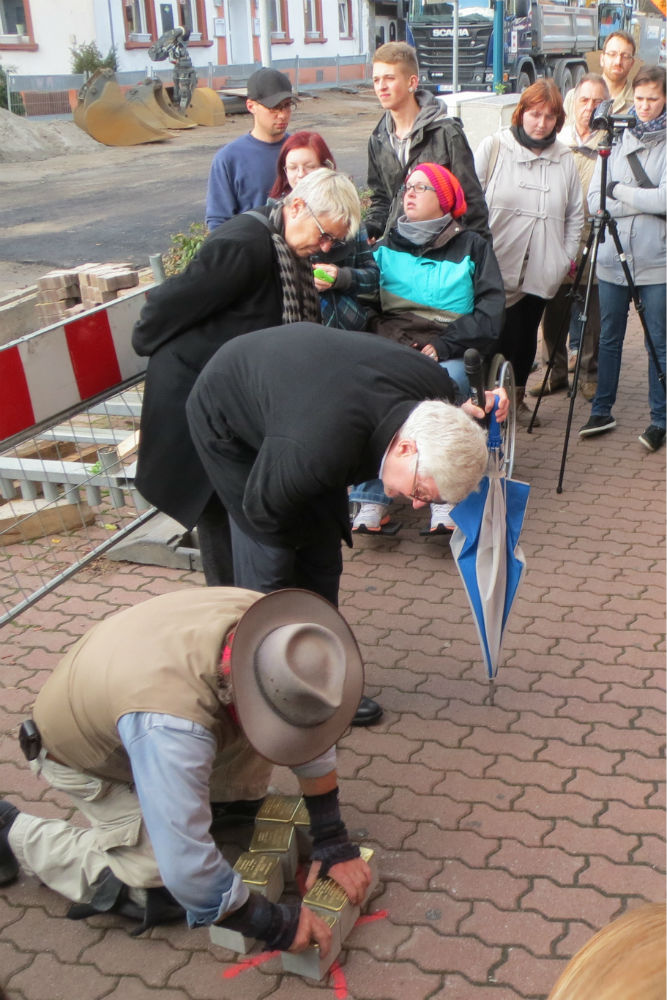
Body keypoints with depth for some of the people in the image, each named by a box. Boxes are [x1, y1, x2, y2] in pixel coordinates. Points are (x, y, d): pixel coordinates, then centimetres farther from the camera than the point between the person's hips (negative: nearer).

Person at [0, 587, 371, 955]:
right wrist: (276, 925, -28)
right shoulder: (171, 725, -46)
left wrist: (333, 840, -13)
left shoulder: (272, 626, -28)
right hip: (83, 754, -5)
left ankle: (238, 801, 18)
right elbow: (189, 871, -42)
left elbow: (314, 732, -14)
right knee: (157, 892, -12)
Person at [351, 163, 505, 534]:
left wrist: (444, 344, -11)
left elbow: (491, 308, 3)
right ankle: (372, 501, -31)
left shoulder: (472, 246, 15)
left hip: (449, 350, -1)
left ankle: (446, 502, -32)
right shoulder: (387, 246, 24)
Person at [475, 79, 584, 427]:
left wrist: (569, 255, 9)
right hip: (498, 266, -3)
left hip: (541, 269, 3)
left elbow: (575, 214, 17)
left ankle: (518, 396, 27)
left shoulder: (564, 158, 9)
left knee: (528, 333, 10)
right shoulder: (493, 147, 1)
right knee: (506, 333, -5)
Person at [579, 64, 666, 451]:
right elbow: (595, 201, -1)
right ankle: (602, 411, 24)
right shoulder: (617, 140, 8)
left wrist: (620, 192, -7)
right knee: (609, 339, 11)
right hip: (613, 259, 3)